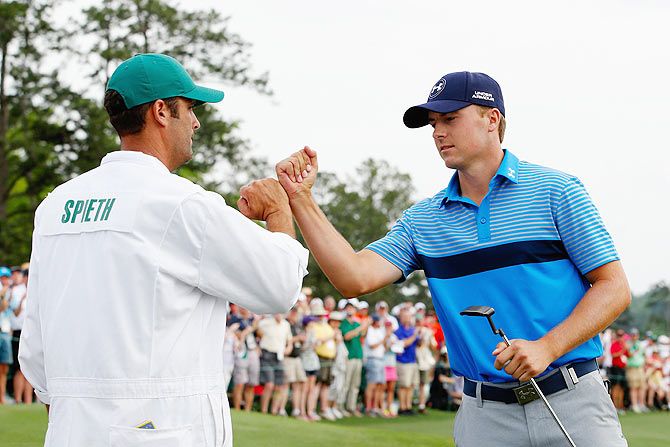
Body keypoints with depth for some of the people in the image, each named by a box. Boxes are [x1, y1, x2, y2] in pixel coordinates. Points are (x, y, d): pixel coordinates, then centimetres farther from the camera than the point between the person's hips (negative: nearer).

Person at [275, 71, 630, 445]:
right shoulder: (423, 220, 10)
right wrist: (301, 199, -9)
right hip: (484, 413, 3)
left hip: (572, 404, -2)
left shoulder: (555, 190, -1)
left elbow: (615, 288, -4)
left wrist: (546, 347, -17)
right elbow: (355, 278, -4)